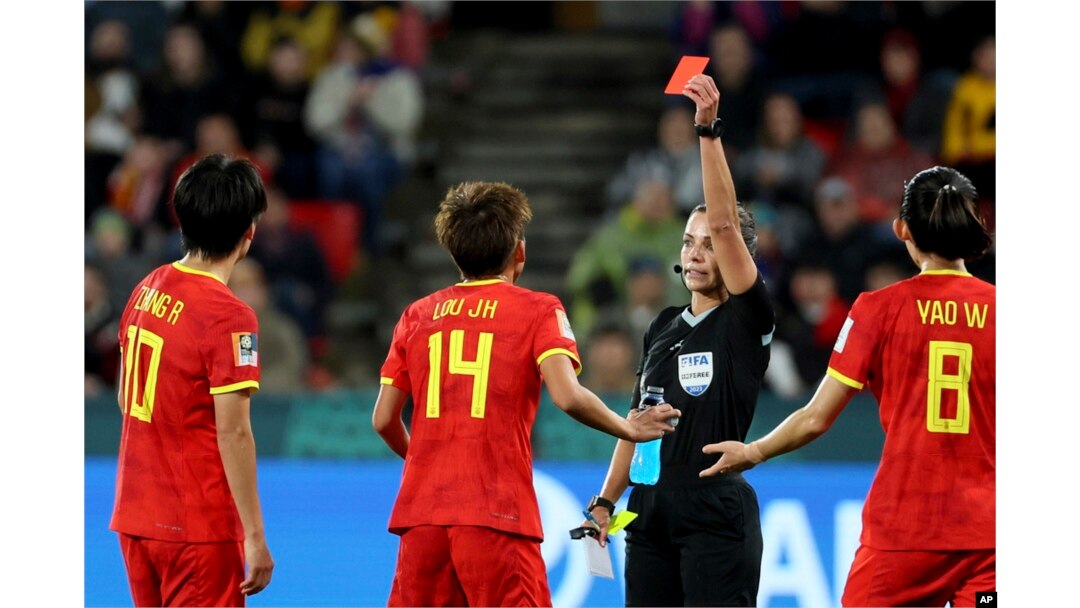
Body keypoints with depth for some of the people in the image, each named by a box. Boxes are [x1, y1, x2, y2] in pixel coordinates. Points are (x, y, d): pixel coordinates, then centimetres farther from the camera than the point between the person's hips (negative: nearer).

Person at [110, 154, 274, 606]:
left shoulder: (145, 291, 6)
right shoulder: (228, 316, -18)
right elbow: (233, 432, -19)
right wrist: (255, 537, -16)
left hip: (133, 520, 8)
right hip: (199, 529, -8)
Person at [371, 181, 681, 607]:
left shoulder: (418, 315, 13)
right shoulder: (537, 311, 1)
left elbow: (384, 420, 12)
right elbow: (568, 397, -13)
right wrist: (629, 429, 3)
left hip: (422, 513, 4)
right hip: (496, 516, -4)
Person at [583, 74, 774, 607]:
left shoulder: (745, 320, -3)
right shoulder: (663, 328, 17)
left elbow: (726, 222, -15)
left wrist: (708, 129, -21)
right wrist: (605, 501, 13)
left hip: (716, 515, -7)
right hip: (651, 510, 7)